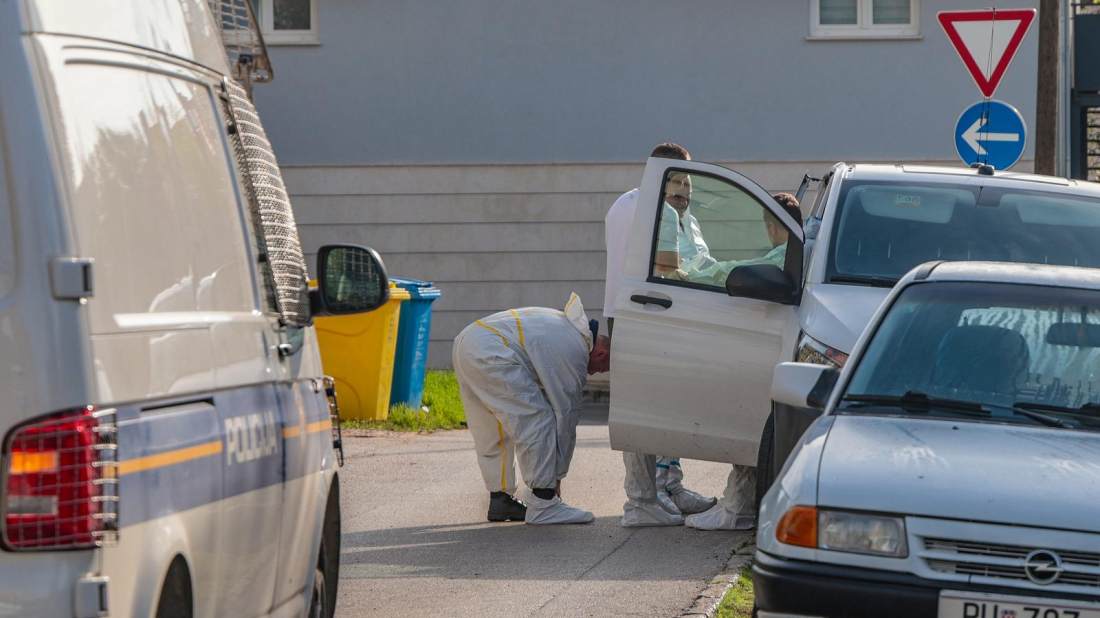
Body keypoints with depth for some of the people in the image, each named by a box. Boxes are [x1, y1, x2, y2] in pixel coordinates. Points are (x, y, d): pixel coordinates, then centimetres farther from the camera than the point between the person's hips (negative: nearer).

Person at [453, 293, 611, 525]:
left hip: (466, 343, 11)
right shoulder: (575, 351, -5)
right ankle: (543, 505, -8)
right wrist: (557, 475, 8)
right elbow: (565, 414, 0)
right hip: (489, 355, -11)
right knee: (537, 419, -8)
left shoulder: (568, 327, 24)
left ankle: (500, 499, 24)